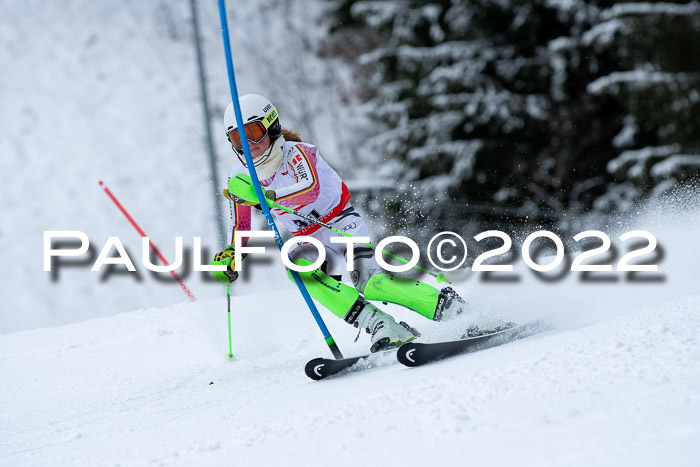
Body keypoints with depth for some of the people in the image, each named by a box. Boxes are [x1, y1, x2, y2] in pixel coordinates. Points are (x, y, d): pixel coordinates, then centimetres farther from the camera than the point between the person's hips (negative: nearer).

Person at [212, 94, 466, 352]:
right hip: (313, 241, 5)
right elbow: (240, 227, 11)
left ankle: (449, 307, -22)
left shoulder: (296, 153, -19)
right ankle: (379, 325, -36)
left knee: (370, 283, -31)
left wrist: (268, 196, -55)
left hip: (343, 222, -5)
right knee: (298, 268, -30)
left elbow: (311, 189, -40)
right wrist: (229, 256, -8)